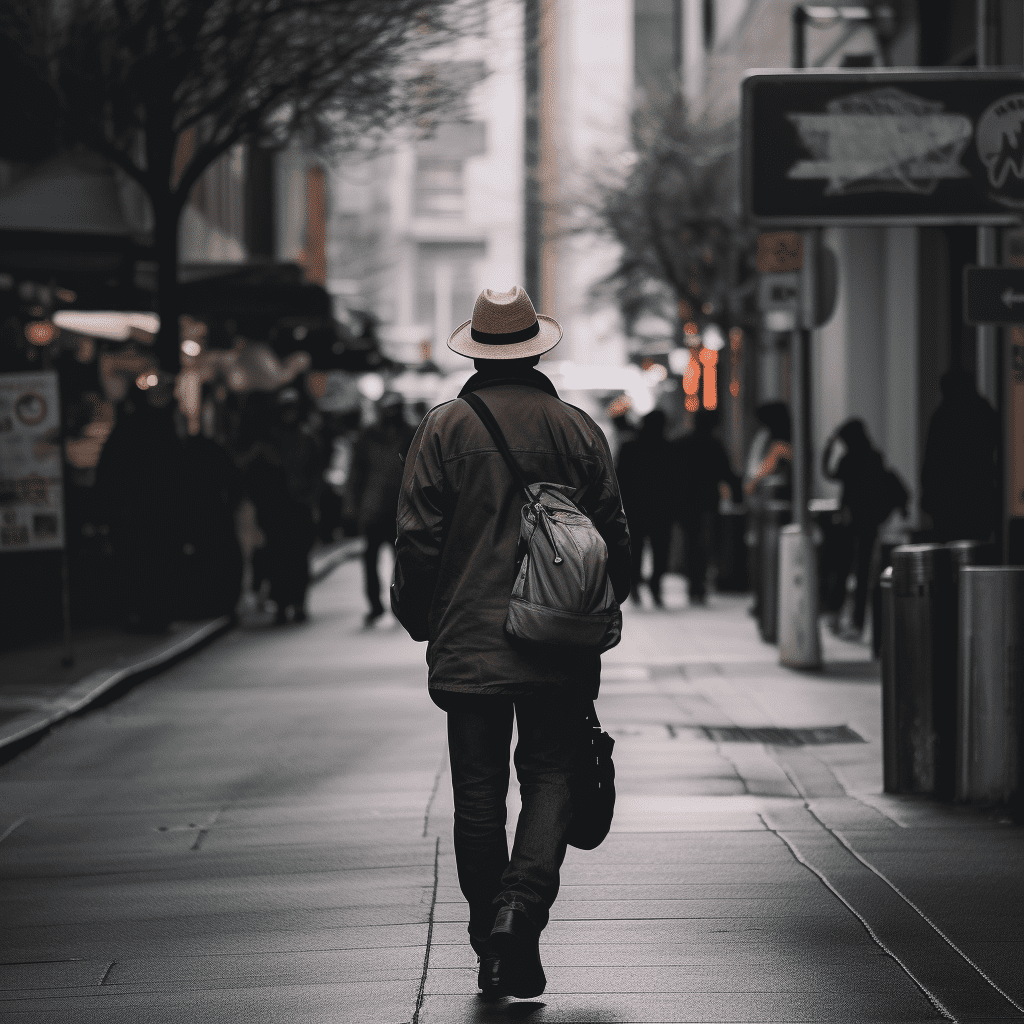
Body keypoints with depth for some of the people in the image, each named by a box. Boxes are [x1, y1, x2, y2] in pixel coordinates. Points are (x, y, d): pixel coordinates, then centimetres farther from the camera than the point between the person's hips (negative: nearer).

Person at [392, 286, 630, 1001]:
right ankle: (523, 901, -17)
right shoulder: (578, 430, 2)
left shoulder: (443, 430, -3)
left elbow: (418, 539, -4)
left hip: (468, 645, -1)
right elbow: (614, 535, 7)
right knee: (552, 776, 6)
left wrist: (417, 619, 10)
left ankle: (493, 951, 10)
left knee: (479, 792, 6)